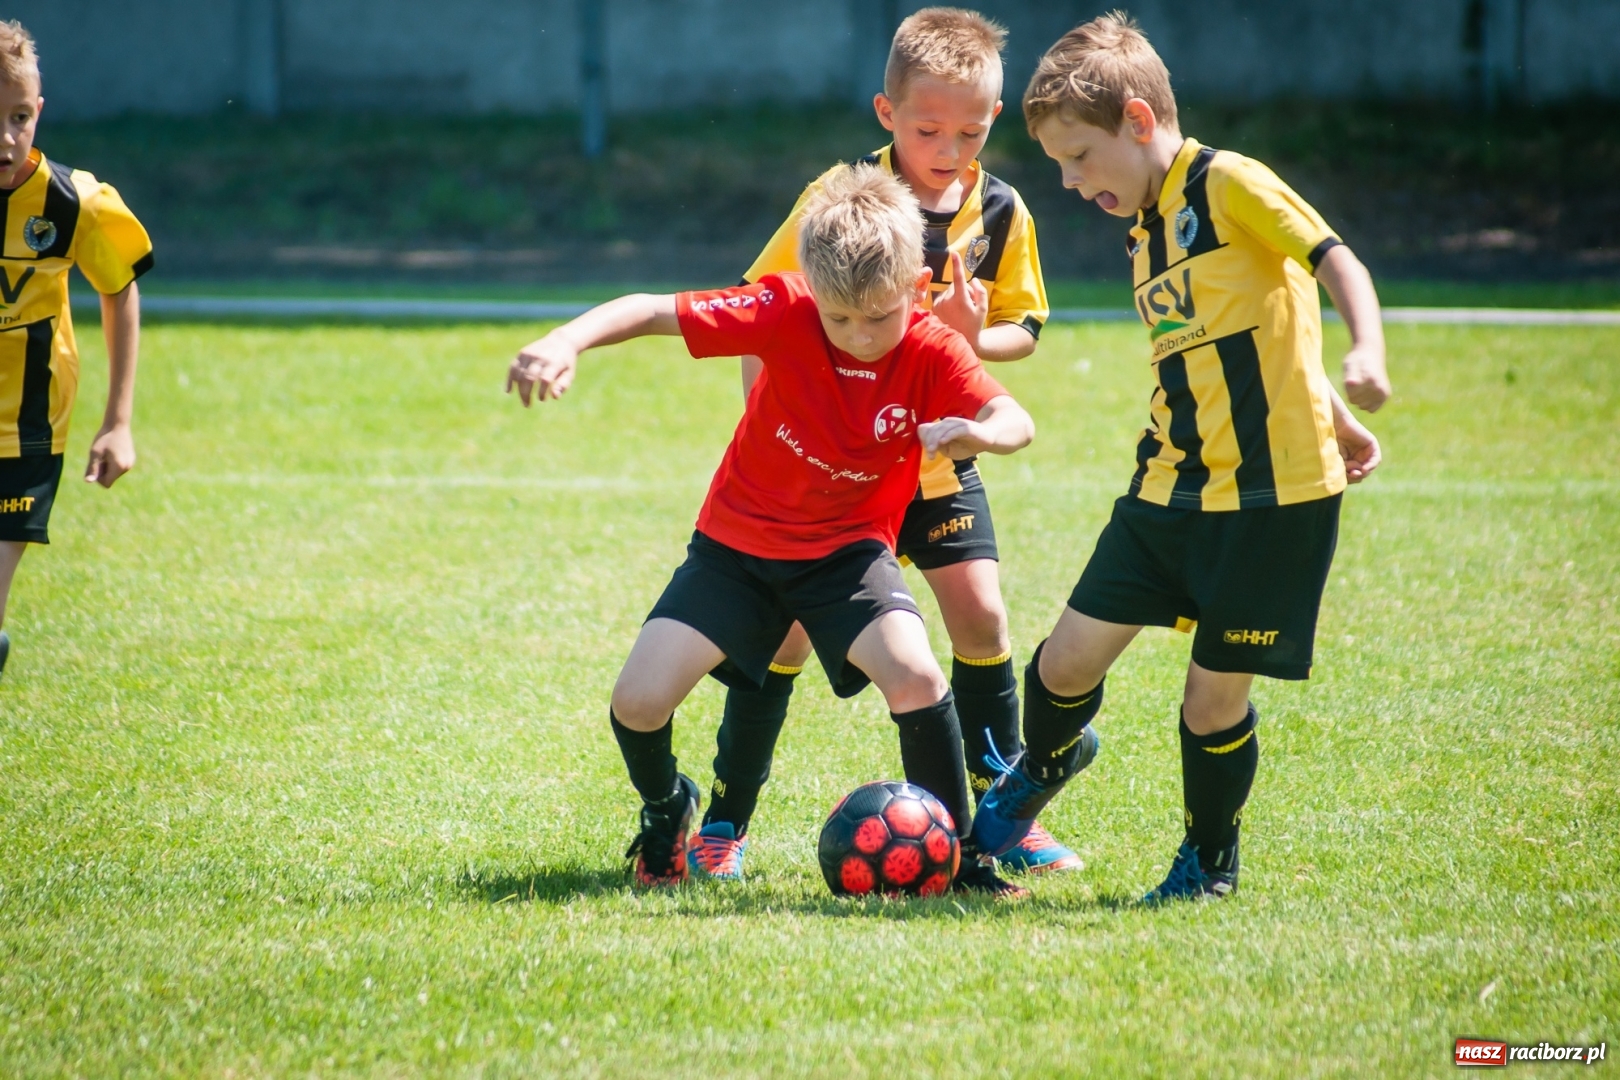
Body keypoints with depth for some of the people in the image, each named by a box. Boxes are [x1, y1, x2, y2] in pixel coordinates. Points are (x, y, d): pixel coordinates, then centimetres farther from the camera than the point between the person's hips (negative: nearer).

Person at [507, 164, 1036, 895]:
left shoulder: (932, 353, -18)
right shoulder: (786, 312, -20)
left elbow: (1015, 422, -33)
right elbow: (650, 312, -22)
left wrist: (977, 432, -57)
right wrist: (566, 342, -40)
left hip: (849, 548, 0)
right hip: (738, 541, 0)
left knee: (915, 676, -28)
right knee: (638, 700, -12)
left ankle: (956, 857, -8)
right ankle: (665, 808, 24)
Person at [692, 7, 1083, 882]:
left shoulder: (1000, 214, -5)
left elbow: (1023, 330, 4)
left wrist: (978, 337, -18)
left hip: (936, 454, 3)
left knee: (980, 611, -4)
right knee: (789, 625, -4)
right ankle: (723, 823, 7)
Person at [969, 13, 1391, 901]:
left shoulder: (1230, 185, -8)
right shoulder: (1144, 234, 17)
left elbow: (1337, 264, -16)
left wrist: (1366, 355, -35)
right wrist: (1336, 427, 29)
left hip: (1271, 494, -7)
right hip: (1170, 489, 7)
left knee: (1214, 699, -1)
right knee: (1066, 662, 3)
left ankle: (1211, 860, 23)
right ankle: (1045, 764, 35)